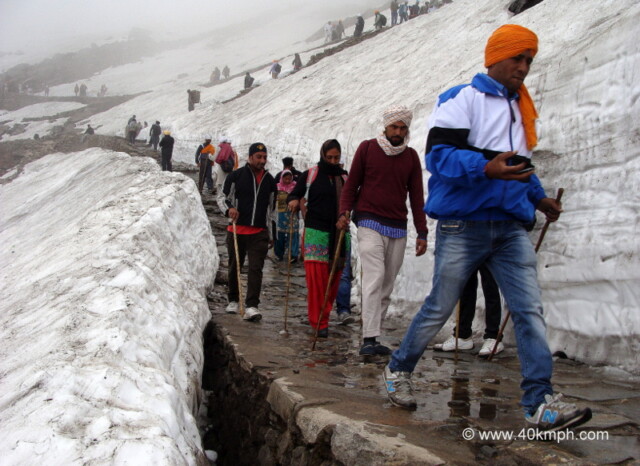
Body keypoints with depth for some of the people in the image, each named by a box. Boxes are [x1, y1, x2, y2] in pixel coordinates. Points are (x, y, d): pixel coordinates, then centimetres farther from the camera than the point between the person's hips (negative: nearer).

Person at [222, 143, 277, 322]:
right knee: (235, 267, 11)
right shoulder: (236, 176, 1)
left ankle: (252, 306, -12)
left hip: (259, 233, 1)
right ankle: (233, 300, 29)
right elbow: (224, 196, 7)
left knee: (256, 269, -9)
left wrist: (270, 234, 20)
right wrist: (229, 208, -17)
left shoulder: (270, 180, 12)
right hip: (237, 231, -1)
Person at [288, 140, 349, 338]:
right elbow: (295, 195, 9)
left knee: (333, 278, 6)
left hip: (338, 234, 3)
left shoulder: (345, 178, 13)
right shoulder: (309, 175, 5)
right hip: (316, 232, -3)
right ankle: (319, 323, -5)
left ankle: (324, 313, 23)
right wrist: (294, 201, -14)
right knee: (316, 277, -10)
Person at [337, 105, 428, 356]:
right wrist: (344, 212, -9)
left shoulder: (411, 157, 12)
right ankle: (369, 339, -17)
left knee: (387, 287, 3)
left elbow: (416, 196, 12)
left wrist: (422, 233, 7)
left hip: (398, 229, 4)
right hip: (370, 224, -4)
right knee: (374, 279, -16)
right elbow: (352, 183, 6)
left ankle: (372, 338, 10)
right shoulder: (367, 148, 4)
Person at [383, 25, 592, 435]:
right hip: (464, 225, -6)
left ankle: (541, 404, -4)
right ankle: (399, 371, 26)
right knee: (439, 309, 4)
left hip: (511, 228, 6)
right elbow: (438, 154, -16)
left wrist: (537, 196, 17)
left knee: (530, 309, -5)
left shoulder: (521, 107, 19)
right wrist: (486, 168, -30)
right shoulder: (462, 99, -5)